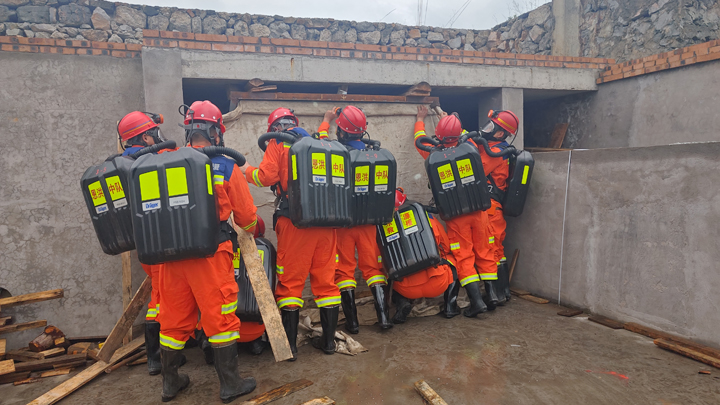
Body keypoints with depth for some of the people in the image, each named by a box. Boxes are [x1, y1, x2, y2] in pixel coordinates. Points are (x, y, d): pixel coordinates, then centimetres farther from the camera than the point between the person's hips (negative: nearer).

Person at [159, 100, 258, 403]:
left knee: (174, 317, 16)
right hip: (211, 254, -4)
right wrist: (254, 229, 20)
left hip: (172, 253, 4)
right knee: (220, 316, 5)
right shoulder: (225, 166, -6)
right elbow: (245, 215, -2)